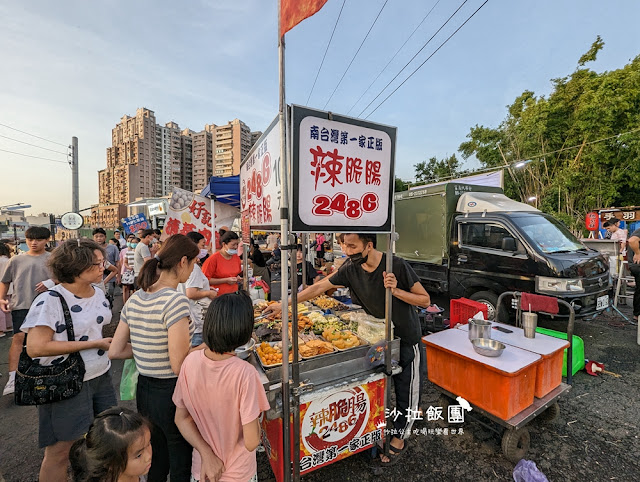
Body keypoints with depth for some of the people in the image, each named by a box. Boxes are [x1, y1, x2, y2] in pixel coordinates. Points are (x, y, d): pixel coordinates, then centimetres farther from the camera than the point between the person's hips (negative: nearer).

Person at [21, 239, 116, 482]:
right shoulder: (50, 300, -19)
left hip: (101, 378, 7)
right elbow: (36, 348, -24)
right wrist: (94, 343, -23)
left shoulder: (99, 294, 2)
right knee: (61, 451, 12)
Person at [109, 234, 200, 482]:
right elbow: (179, 366, -25)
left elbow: (115, 351, 6)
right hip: (171, 394, -7)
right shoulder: (175, 300, -25)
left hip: (144, 391, 8)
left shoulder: (135, 299, -1)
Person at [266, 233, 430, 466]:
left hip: (406, 339, -3)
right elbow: (319, 287, -8)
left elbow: (425, 300, -16)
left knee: (406, 391, 11)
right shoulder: (350, 270, -13)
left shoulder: (397, 265, -25)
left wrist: (395, 290, -32)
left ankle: (399, 439, 37)